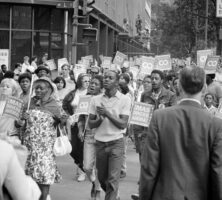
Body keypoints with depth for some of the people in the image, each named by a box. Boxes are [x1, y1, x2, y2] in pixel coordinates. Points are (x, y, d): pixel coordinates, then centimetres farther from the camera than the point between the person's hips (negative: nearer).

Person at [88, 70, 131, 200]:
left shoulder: (125, 100, -5)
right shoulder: (96, 100, 4)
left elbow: (123, 124, -11)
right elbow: (90, 124, 5)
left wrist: (107, 114, -19)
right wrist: (99, 119, -15)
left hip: (116, 143, -4)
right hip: (100, 143, 4)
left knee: (113, 180, -10)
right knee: (102, 178, 14)